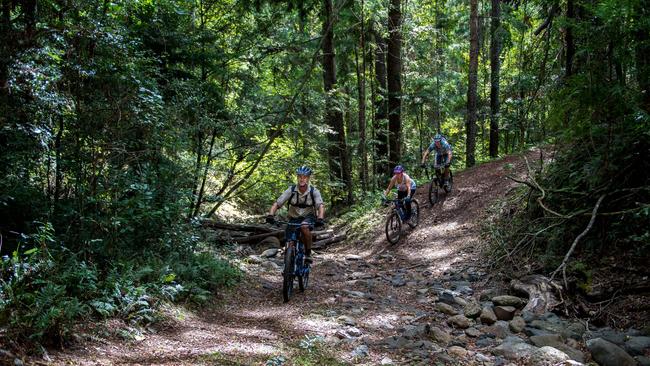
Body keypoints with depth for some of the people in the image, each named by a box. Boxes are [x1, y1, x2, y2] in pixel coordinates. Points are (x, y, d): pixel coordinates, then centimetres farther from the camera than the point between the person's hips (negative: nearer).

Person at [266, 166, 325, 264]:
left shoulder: (314, 191, -16)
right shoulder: (291, 190, -15)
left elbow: (320, 206, -28)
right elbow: (277, 204, -19)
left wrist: (320, 218, -48)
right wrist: (270, 215, -38)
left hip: (308, 217, -2)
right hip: (294, 218, 2)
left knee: (304, 227, -35)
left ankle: (308, 253, -19)